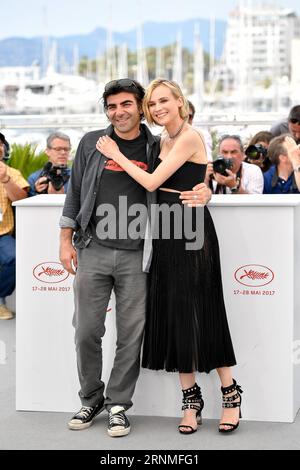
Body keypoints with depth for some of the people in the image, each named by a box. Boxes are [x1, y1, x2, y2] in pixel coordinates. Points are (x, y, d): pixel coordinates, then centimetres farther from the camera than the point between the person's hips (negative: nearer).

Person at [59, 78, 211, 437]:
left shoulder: (157, 149, 5)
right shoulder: (92, 143, 7)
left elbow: (186, 186, 13)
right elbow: (75, 192, 11)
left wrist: (204, 193, -11)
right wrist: (66, 240, 6)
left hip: (136, 257, 0)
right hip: (93, 251, 1)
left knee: (131, 336, 2)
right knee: (86, 331, 4)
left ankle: (118, 404, 17)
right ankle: (91, 399, 23)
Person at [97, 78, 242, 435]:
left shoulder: (190, 138, -13)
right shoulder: (164, 140, 13)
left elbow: (152, 182, -15)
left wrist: (116, 155, -6)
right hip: (166, 232, 8)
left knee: (201, 314, -3)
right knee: (172, 313, 7)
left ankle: (231, 393, 11)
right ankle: (191, 397, 15)